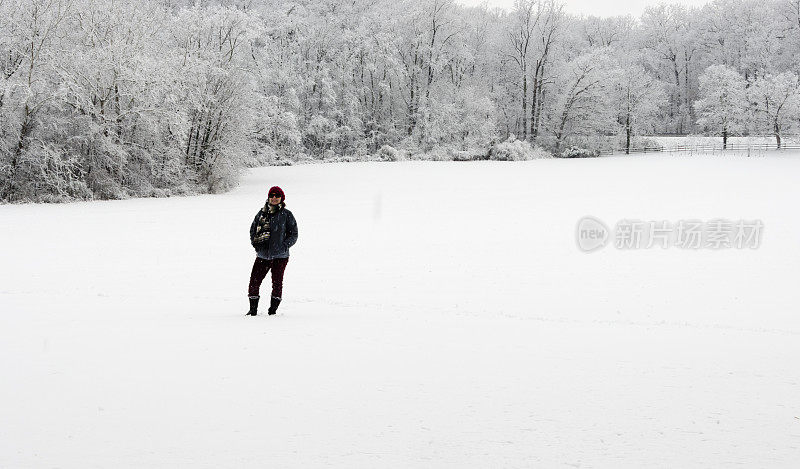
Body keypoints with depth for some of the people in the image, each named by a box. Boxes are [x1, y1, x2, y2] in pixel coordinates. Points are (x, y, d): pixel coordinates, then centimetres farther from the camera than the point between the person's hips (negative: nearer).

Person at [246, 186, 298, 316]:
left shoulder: (286, 215, 1)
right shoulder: (262, 213, 10)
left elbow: (293, 234, 2)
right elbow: (253, 229, 19)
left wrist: (284, 246, -12)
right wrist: (255, 243, 3)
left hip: (280, 256, -3)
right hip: (262, 255, 3)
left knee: (277, 282, -1)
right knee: (254, 282, -3)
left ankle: (273, 309, 12)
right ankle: (253, 309, 11)